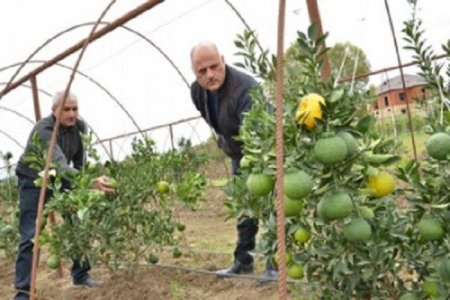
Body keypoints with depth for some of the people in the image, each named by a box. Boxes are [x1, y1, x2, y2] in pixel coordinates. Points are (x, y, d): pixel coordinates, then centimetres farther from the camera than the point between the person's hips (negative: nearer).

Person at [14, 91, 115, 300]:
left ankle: (81, 274, 16)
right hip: (33, 180, -6)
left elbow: (80, 161, -2)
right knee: (30, 236, -9)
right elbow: (59, 164, -47)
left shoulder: (79, 126, -13)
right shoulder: (43, 130, -33)